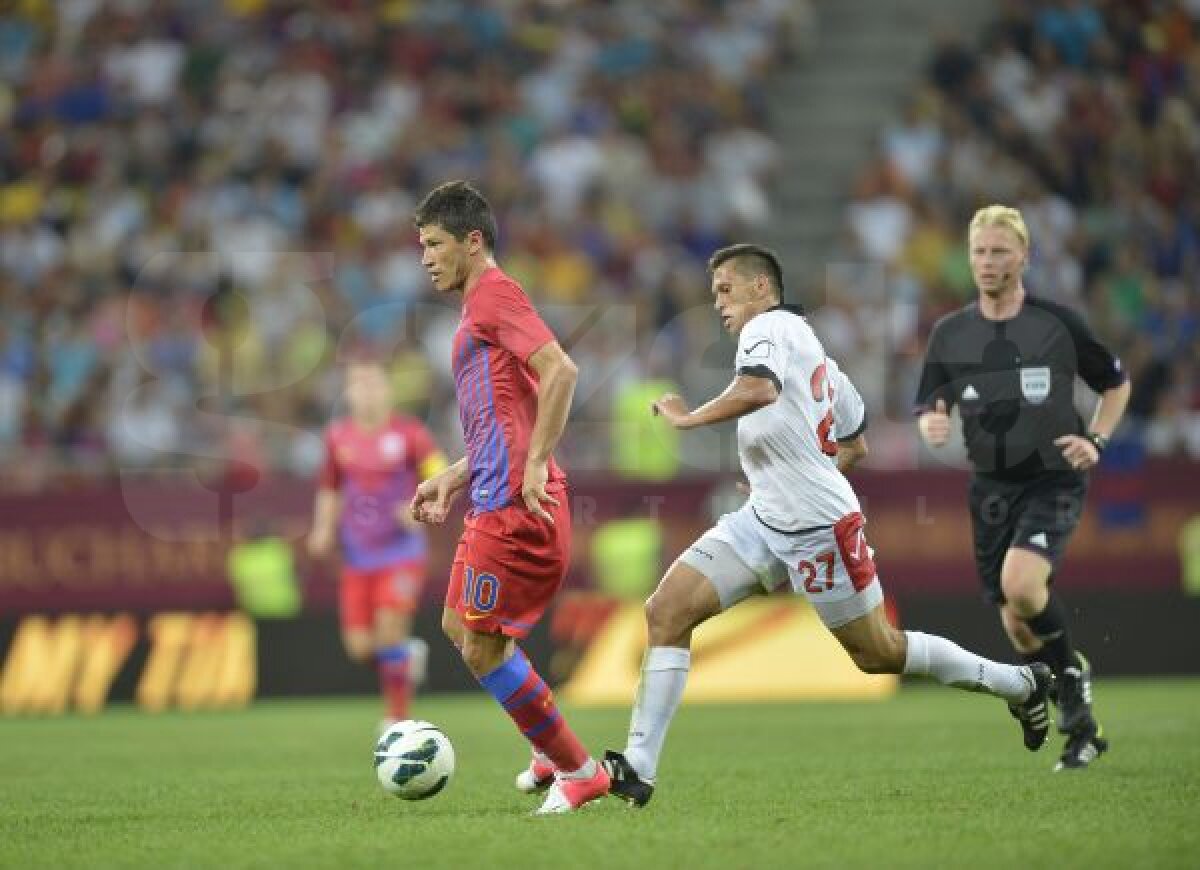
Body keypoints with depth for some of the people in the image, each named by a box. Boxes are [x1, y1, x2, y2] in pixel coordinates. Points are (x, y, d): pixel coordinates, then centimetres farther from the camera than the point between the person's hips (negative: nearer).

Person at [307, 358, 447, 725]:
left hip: (402, 553, -4)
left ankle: (397, 719, -2)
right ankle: (409, 652, 32)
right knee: (359, 647, -2)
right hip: (358, 556, 4)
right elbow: (329, 488, 18)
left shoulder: (409, 433, -6)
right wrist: (323, 530, 4)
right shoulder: (338, 436, 5)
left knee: (389, 634, -17)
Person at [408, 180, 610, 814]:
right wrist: (451, 481, 23)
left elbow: (560, 371, -23)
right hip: (497, 500, 10)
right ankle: (554, 754, 24)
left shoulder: (494, 294, -9)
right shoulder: (482, 306, 22)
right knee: (459, 625, 19)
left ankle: (578, 772, 1)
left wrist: (535, 465, -24)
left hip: (513, 503, -10)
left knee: (482, 646, -7)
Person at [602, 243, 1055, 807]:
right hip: (763, 522, 10)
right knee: (666, 609, -6)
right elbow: (855, 444, 25)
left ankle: (1021, 683, 24)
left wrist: (689, 418, -21)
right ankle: (638, 768, -11)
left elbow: (759, 389, -32)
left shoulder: (768, 327, -8)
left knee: (878, 653, 4)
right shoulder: (811, 346, 20)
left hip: (819, 528, -10)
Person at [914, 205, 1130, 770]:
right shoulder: (950, 333, 3)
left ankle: (1072, 671, -2)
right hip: (991, 488, 4)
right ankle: (1081, 726, 24)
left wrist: (1096, 440, -7)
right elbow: (928, 409, 9)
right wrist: (932, 425, -15)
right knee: (1017, 626, 4)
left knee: (1021, 583, -29)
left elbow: (1116, 384, 9)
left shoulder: (1058, 323, -4)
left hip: (1053, 481, -4)